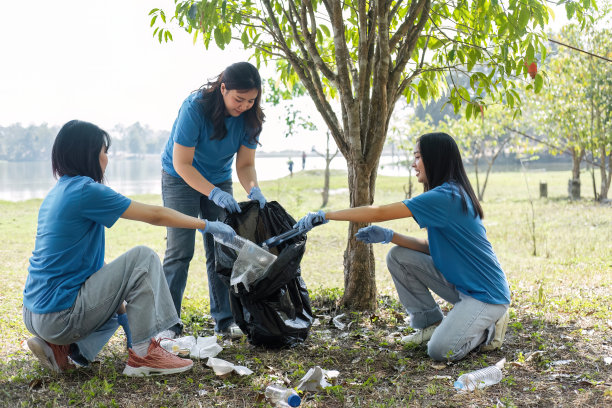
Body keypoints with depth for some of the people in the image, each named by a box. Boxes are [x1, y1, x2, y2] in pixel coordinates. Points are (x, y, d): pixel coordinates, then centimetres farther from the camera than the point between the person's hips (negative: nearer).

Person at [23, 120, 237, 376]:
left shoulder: (57, 192, 14)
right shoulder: (85, 190, -14)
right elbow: (154, 215, -10)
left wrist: (118, 289, 21)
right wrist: (206, 225, 2)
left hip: (35, 314, 10)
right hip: (59, 315, -10)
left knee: (120, 304, 31)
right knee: (143, 258, -8)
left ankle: (63, 350, 10)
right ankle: (143, 355, -6)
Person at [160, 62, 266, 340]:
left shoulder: (249, 117, -15)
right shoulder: (194, 108, -28)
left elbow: (245, 164, -9)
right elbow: (182, 163, -26)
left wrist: (253, 190, -30)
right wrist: (215, 194, -37)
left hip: (219, 179, 5)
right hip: (181, 179, -4)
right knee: (180, 250, -11)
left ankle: (224, 319, 8)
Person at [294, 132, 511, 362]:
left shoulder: (446, 197, -24)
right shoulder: (451, 194, 7)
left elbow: (378, 213, -26)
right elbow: (432, 248, 7)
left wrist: (324, 216, -21)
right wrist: (388, 236, -5)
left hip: (486, 294, -9)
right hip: (458, 283, 9)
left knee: (440, 351, -22)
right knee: (398, 256, -2)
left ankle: (489, 327, 5)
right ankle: (431, 324, 8)